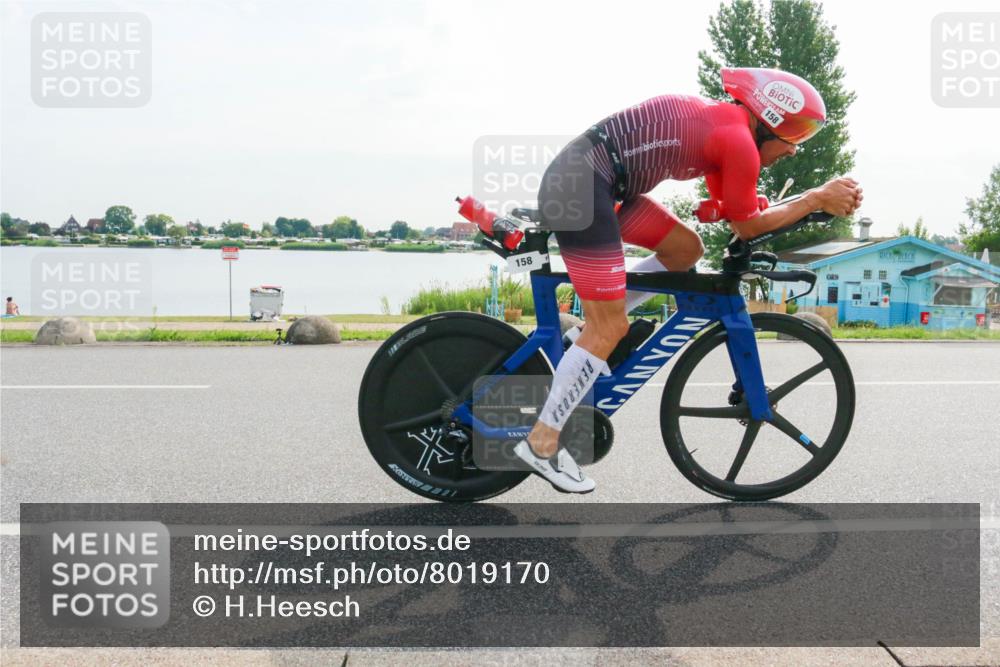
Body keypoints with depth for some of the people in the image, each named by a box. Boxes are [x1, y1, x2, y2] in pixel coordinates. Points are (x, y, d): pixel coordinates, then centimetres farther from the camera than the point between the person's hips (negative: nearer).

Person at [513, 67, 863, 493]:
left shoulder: (718, 121, 19)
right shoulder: (739, 141, -10)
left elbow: (732, 210, 21)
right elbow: (746, 227, -1)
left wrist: (823, 201, 17)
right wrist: (817, 198, 7)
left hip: (579, 178, 10)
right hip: (582, 189, -10)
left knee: (686, 250, 15)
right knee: (610, 330, -4)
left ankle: (591, 328, 16)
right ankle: (541, 443, 4)